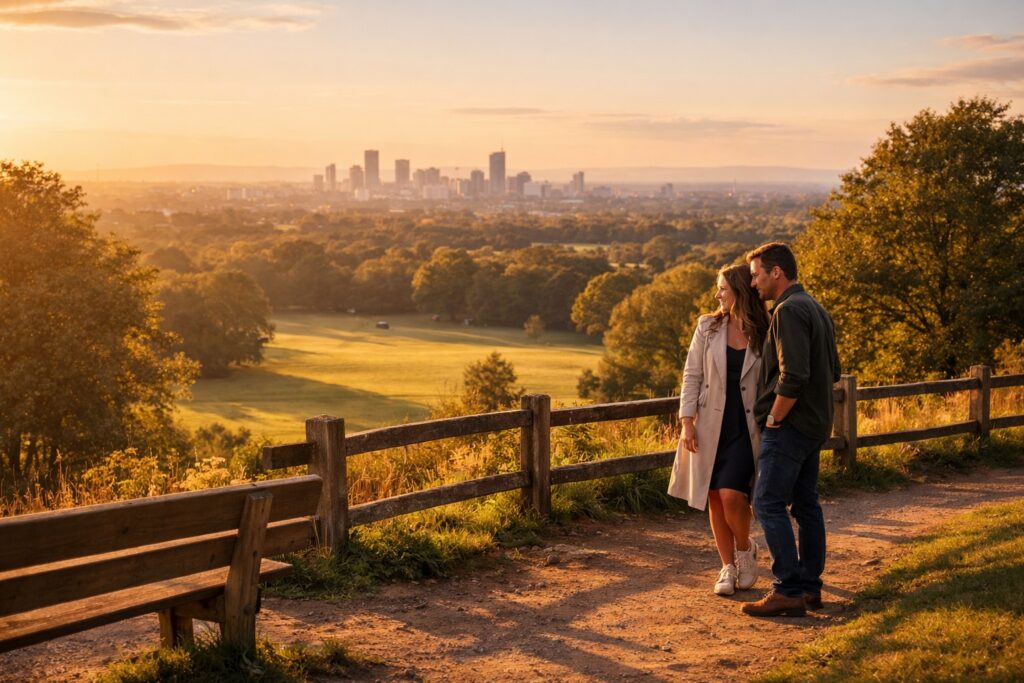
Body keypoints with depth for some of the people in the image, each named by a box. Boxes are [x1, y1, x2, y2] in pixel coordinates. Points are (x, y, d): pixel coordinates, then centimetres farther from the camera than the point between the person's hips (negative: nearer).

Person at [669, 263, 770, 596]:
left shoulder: (765, 335, -4)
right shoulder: (708, 327, 3)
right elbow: (692, 376, 4)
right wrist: (687, 422, -2)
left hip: (746, 428, -3)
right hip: (711, 426, 3)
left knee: (731, 495, -15)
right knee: (715, 498, 7)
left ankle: (745, 551, 14)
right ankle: (728, 567, 22)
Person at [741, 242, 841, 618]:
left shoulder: (789, 310, -17)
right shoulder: (816, 309, 15)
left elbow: (793, 375, -26)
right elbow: (833, 371, 22)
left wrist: (774, 418, -15)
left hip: (789, 426, -10)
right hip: (815, 424, 10)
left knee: (768, 504, -7)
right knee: (806, 504, 13)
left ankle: (789, 590, -7)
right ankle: (810, 585, 18)